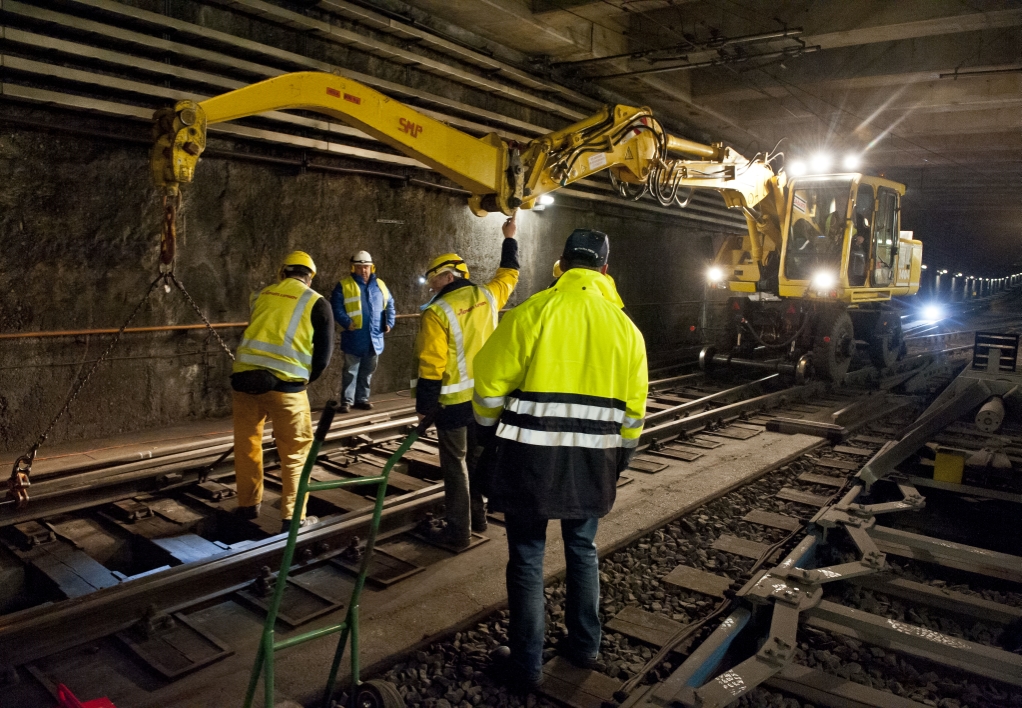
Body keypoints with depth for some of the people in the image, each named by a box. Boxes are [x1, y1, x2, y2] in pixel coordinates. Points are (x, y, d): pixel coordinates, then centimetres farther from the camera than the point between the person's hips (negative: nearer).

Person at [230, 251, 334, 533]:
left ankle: (248, 506, 36)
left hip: (244, 377, 4)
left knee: (246, 444, 21)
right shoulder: (316, 303, 5)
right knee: (295, 452, 9)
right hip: (284, 383, -4)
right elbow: (323, 354, 3)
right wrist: (305, 380, 19)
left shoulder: (262, 295, 17)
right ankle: (292, 518, 14)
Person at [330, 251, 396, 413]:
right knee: (351, 371, 0)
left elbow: (389, 305, 17)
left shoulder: (380, 284, 11)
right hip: (354, 337, -4)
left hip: (375, 337, 4)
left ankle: (362, 398, 22)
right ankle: (347, 401, 6)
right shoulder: (344, 285, -2)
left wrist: (389, 322, 3)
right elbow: (336, 307, -7)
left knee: (368, 371, 12)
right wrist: (346, 322, -20)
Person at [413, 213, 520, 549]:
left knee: (455, 465, 4)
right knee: (478, 457, 20)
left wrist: (424, 404, -9)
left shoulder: (437, 312, -16)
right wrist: (509, 238, 34)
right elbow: (509, 273, 22)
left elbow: (431, 366, -18)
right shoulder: (486, 295, 0)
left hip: (454, 400, -6)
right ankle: (477, 516, 32)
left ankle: (458, 531, 10)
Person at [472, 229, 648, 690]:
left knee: (527, 557, 10)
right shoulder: (625, 327, 3)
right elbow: (633, 407, 7)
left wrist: (491, 435, 8)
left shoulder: (532, 312, -10)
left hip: (531, 457, -4)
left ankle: (527, 664, 21)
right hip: (593, 462, 4)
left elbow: (490, 382, -8)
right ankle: (584, 646, 36)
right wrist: (619, 458, 20)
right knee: (582, 548, 23)